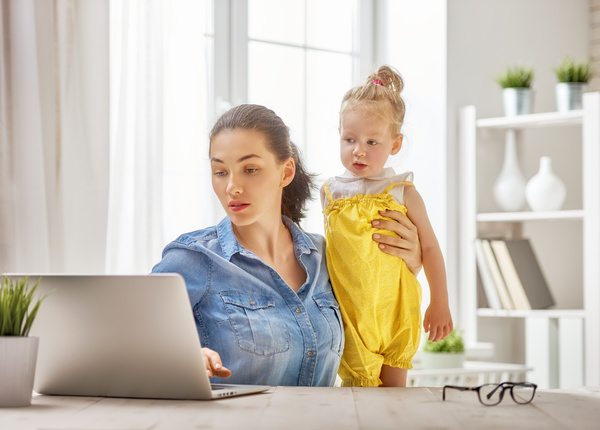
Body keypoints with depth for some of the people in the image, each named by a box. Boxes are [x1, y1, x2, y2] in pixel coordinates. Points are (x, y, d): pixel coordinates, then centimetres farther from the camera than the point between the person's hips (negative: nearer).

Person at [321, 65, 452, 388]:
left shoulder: (402, 193, -6)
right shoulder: (330, 192, 1)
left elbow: (429, 248, 1)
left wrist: (440, 305, 3)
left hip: (394, 311, -1)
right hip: (349, 311, 1)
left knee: (394, 387, 6)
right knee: (356, 385, -1)